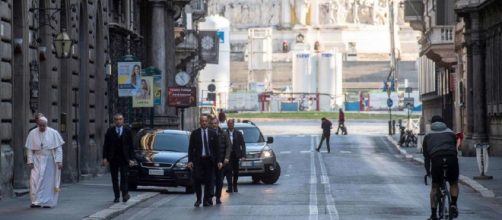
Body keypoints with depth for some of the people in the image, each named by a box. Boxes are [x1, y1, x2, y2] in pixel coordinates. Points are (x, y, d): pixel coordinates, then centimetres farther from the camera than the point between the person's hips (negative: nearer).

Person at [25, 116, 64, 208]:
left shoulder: (53, 133, -6)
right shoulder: (32, 133, -2)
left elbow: (59, 148, -6)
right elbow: (29, 149, 1)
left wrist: (59, 161, -13)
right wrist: (30, 161, -7)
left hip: (50, 160, -1)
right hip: (38, 160, 1)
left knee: (49, 181, 1)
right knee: (35, 180, -10)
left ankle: (47, 202, 8)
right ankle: (36, 201, -5)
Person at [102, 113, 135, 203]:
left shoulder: (127, 131, 2)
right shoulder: (110, 131, 3)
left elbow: (131, 146, 2)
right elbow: (106, 145, 3)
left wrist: (131, 159, -5)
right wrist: (105, 158, -6)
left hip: (124, 158, -1)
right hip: (113, 158, 1)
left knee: (124, 177, -7)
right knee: (114, 179, 5)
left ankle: (125, 194, 2)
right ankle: (117, 196, 11)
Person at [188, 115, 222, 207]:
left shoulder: (213, 133, 7)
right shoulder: (194, 133, 3)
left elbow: (217, 148, 7)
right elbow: (191, 148, 3)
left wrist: (218, 161, 1)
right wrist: (190, 161, -6)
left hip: (209, 160, 1)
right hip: (198, 159, -1)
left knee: (208, 181, 2)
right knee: (197, 180, -8)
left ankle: (207, 200, 11)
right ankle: (198, 199, 8)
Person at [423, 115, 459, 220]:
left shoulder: (428, 136, 23)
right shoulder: (451, 133, 25)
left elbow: (426, 156, 20)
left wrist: (428, 171, 25)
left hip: (436, 160, 0)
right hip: (451, 159, 0)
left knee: (435, 187, 14)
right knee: (454, 183, 22)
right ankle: (453, 204, 1)